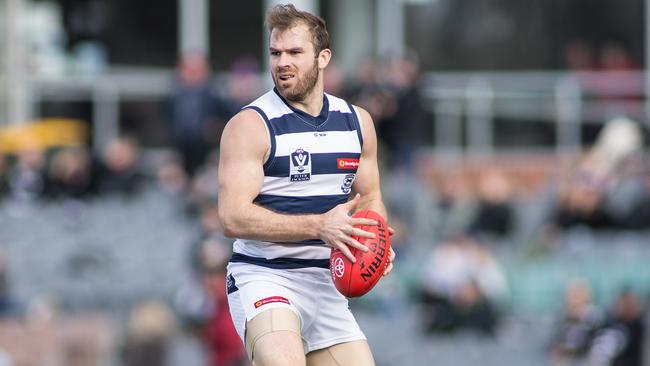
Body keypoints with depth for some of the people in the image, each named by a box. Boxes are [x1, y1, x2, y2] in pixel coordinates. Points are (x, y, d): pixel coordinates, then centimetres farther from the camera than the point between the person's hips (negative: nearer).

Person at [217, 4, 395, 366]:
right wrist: (318, 226, -26)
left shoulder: (358, 122, 10)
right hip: (263, 277, -6)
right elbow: (234, 217, -17)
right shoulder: (250, 125, -9)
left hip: (326, 282, 6)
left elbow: (369, 197, 22)